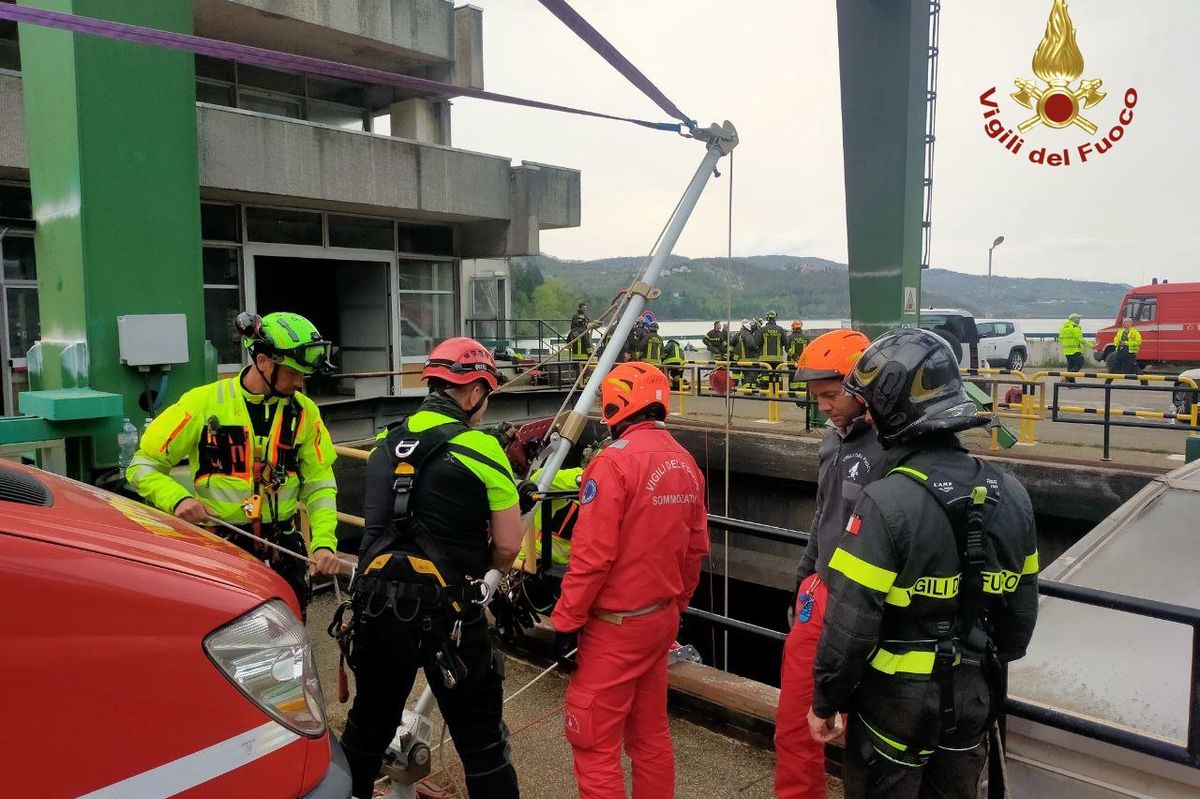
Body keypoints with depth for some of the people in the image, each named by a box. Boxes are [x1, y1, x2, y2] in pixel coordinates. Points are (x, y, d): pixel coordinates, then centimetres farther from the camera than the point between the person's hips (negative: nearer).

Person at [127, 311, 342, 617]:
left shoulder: (304, 411, 1)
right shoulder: (204, 403, -8)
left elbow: (319, 483, 3)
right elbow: (143, 466, -2)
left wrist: (324, 542, -10)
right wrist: (178, 499, -21)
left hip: (284, 549, 3)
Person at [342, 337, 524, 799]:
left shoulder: (384, 443, 8)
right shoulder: (480, 448, -10)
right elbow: (508, 546, -7)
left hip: (376, 602, 6)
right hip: (445, 609, -5)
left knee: (370, 721, 25)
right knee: (480, 737, 7)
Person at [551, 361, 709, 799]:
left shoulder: (615, 460, -19)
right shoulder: (685, 462, 4)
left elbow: (593, 555, -20)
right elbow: (696, 548, 9)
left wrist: (566, 620, -11)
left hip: (616, 626, -8)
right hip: (661, 618, 8)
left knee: (594, 742, 5)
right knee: (650, 733, 19)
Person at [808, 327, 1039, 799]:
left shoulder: (887, 503, -25)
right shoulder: (1009, 495, -3)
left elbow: (851, 622, -23)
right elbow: (1022, 607, 7)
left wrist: (825, 702, -9)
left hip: (898, 701, -6)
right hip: (974, 698, 6)